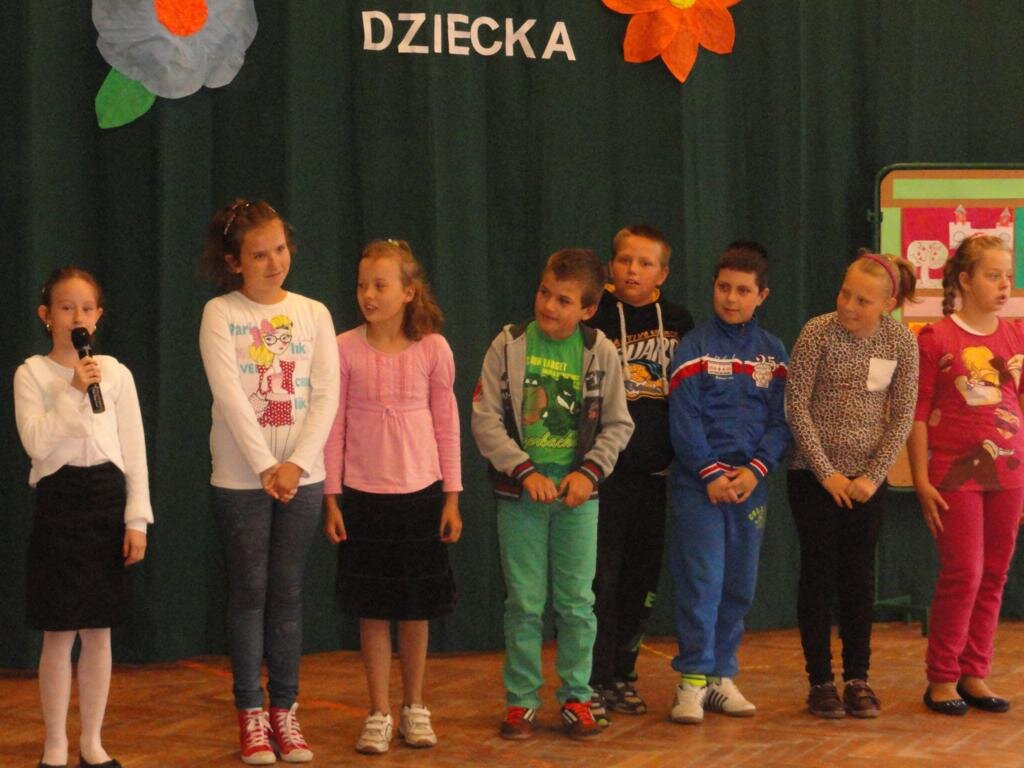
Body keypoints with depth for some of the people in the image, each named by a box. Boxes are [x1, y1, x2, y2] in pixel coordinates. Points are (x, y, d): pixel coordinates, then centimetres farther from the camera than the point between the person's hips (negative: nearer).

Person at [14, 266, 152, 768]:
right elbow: (36, 442, -13)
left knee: (99, 632, 7)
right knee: (59, 634, -1)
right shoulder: (32, 374, -1)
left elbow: (134, 452, 6)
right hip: (59, 497, -3)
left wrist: (137, 520, 0)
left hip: (107, 500, 3)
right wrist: (74, 392, -17)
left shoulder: (116, 374, 6)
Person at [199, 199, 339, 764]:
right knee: (249, 591, 1)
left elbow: (326, 396, -1)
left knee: (287, 591, 5)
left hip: (301, 475, 2)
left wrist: (297, 464, -13)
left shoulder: (313, 314, 5)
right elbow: (229, 395, -11)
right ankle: (250, 712, 8)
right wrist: (265, 467, -19)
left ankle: (284, 709, 12)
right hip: (240, 477, -2)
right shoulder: (220, 314, -2)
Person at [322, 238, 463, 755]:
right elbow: (334, 425, 0)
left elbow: (447, 424, 2)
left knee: (417, 605, 9)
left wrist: (452, 497, 1)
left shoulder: (432, 348, -3)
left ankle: (414, 708, 23)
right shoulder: (345, 349, -4)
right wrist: (331, 498, -2)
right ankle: (379, 715, 14)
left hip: (420, 491, 0)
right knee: (373, 608, 4)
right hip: (363, 494, 0)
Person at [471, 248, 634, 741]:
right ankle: (521, 700, 13)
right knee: (524, 603, 3)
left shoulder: (600, 353, 0)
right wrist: (526, 471, -13)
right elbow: (486, 419, -5)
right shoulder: (509, 345, -3)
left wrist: (589, 472, -10)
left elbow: (617, 425, 4)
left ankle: (575, 698, 16)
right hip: (520, 492, -1)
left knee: (577, 602, 4)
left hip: (577, 494, 1)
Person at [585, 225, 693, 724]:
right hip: (604, 471, -4)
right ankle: (592, 683, -2)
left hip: (655, 473, 5)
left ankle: (621, 676, 21)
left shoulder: (678, 322, 9)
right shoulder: (594, 318, -4)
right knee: (600, 579, -6)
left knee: (642, 580, 10)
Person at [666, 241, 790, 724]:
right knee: (701, 581, -8)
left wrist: (755, 469, -9)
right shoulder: (694, 347, -1)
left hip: (749, 484, 4)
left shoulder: (773, 353, 10)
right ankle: (692, 681, -3)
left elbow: (781, 421, 5)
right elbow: (684, 420, -6)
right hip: (698, 484, -4)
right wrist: (710, 473, -14)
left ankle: (721, 676, 16)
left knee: (739, 585, 7)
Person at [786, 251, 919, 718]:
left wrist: (873, 475, -8)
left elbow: (902, 416, -1)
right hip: (815, 477, -2)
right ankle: (820, 681, 8)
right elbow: (796, 407, -10)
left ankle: (857, 679, 15)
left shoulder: (901, 342, -4)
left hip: (867, 479, 2)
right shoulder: (818, 333, -11)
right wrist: (826, 472, -12)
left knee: (859, 575, 7)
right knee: (819, 574, 1)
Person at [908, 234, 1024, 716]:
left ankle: (974, 675, 17)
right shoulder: (934, 340, -6)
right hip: (955, 473, -5)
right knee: (963, 573, -7)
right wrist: (921, 481, -9)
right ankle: (942, 679, 6)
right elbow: (917, 416, -5)